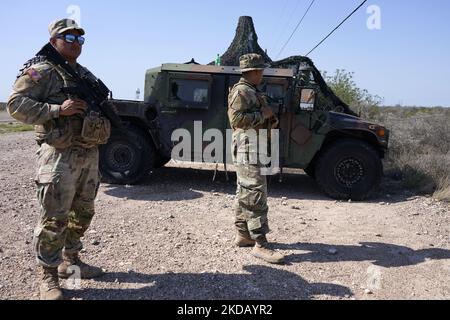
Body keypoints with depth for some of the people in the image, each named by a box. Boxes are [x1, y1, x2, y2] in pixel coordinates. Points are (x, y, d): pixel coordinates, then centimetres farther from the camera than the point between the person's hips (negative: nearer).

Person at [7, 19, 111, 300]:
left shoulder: (87, 75, 19)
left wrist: (106, 117, 9)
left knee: (83, 212, 15)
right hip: (60, 156, -8)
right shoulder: (41, 72, -4)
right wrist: (57, 110, -20)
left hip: (90, 154, 8)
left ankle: (70, 261, 32)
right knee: (55, 218, -4)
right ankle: (48, 275, 11)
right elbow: (16, 104, -12)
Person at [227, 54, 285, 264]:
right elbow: (236, 118, -24)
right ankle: (260, 245, -10)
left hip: (253, 149, 11)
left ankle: (243, 234, 22)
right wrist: (262, 114, -16)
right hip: (248, 149, -11)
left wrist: (270, 120, 11)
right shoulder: (241, 91, -11)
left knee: (245, 194, 13)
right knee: (256, 196, -12)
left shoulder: (252, 92, 20)